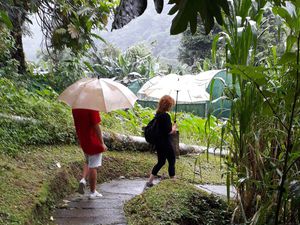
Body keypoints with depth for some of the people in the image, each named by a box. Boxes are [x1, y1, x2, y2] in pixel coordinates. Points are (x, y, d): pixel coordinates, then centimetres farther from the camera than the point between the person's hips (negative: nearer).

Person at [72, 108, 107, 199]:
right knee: (93, 167, 5)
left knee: (88, 162, 28)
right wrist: (102, 143, -14)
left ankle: (83, 179, 6)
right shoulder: (93, 109, -23)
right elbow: (96, 126, -22)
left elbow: (77, 123, 8)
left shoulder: (75, 108, -1)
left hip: (82, 141, 7)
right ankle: (93, 192, 16)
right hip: (93, 142, -6)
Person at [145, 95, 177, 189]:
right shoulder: (166, 116, -19)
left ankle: (149, 182, 17)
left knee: (161, 162, 18)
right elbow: (169, 131, -19)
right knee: (172, 161, 9)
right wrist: (174, 127, 0)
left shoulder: (157, 114, 7)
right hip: (166, 144, -8)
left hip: (158, 143, 8)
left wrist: (171, 128, 10)